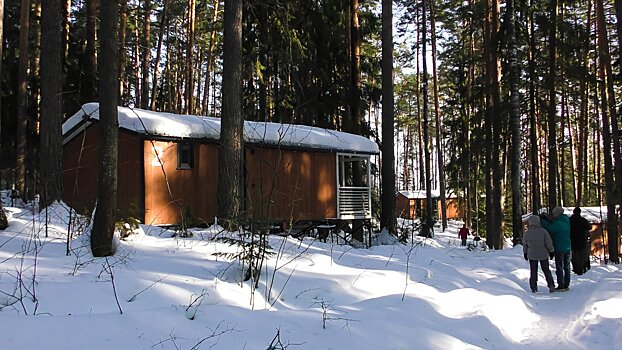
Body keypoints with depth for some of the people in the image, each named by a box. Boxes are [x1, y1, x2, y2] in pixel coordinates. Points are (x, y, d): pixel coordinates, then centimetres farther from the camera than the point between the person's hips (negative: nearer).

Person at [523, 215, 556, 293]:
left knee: (533, 271, 11)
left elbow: (525, 244, 2)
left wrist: (525, 253, 16)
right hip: (543, 254, -1)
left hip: (532, 255, 1)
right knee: (546, 270, 14)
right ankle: (551, 286, 9)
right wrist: (551, 251, 5)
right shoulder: (543, 231, -16)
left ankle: (533, 288, 10)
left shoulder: (527, 233, -9)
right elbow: (549, 243, -9)